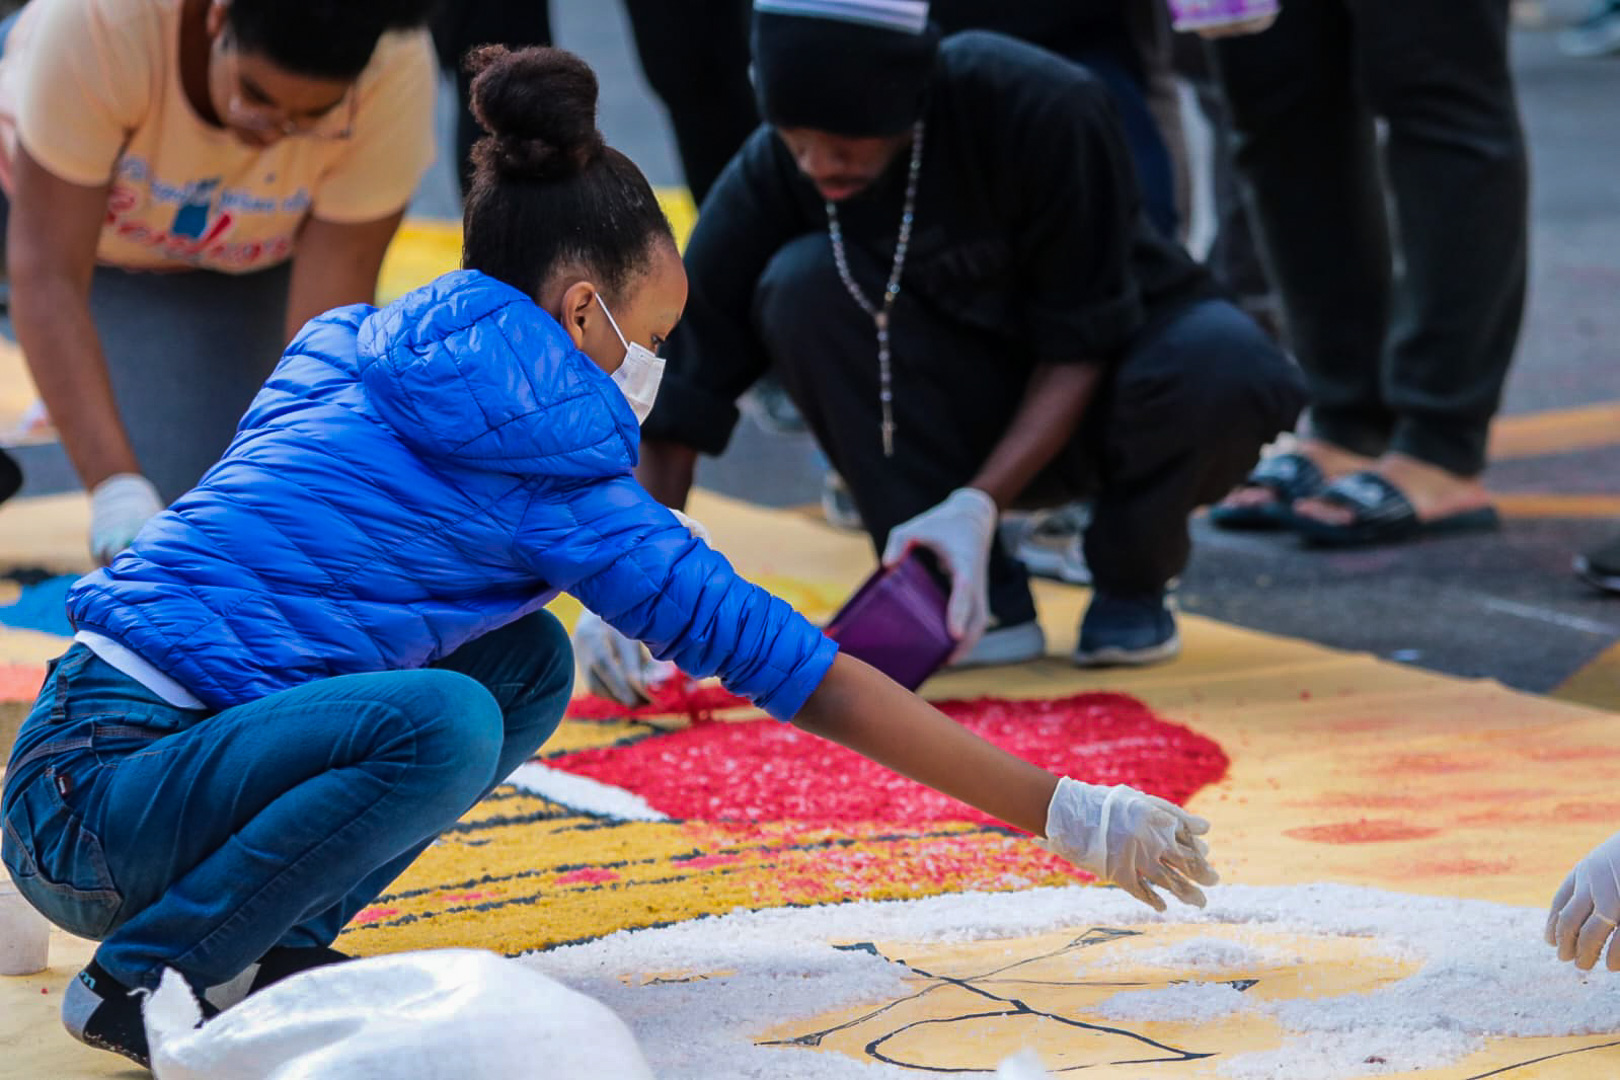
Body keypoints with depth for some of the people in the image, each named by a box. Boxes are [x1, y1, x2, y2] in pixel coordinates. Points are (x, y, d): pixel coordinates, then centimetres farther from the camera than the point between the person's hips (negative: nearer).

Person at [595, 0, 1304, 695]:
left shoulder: (1042, 108, -29)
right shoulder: (773, 175, -20)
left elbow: (1080, 347, -23)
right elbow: (681, 390, -20)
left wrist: (977, 505, -35)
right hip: (976, 413, 3)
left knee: (1227, 366, -37)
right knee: (804, 283, -26)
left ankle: (1131, 584, -5)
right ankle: (986, 601, -16)